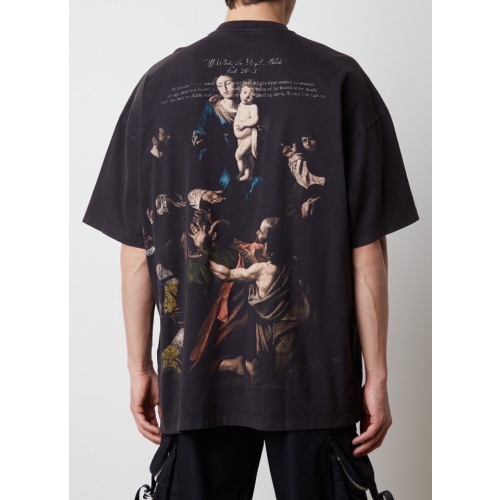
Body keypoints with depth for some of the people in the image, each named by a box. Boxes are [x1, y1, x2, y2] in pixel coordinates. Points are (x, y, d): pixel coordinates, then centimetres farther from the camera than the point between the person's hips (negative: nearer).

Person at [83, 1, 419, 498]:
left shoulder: (158, 84, -1)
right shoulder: (341, 80, -6)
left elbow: (136, 251, 0)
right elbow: (367, 251, -7)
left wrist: (140, 367, 9)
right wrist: (376, 375, 1)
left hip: (195, 377, 2)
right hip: (313, 379, -1)